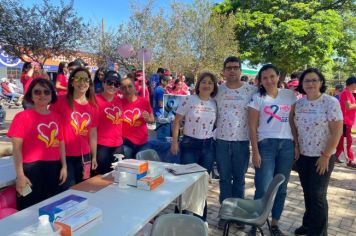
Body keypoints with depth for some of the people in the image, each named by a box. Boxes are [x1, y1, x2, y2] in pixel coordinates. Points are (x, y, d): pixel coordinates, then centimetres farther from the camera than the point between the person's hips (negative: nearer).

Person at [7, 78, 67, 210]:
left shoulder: (56, 117, 7)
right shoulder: (22, 117, -7)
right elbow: (17, 148, -8)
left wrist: (64, 166, 9)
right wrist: (20, 175, -13)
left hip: (54, 168, 5)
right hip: (31, 169, -5)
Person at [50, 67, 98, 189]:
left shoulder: (92, 106, 4)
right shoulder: (61, 101, -9)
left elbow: (93, 134, 8)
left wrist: (94, 157, 11)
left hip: (84, 156, 5)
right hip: (65, 155, -4)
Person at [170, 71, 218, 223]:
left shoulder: (215, 103, 4)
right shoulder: (188, 100, -7)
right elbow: (177, 121, -5)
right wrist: (174, 142, -9)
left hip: (208, 146, 4)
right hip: (190, 144, -3)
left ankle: (201, 218, 30)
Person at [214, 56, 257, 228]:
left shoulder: (252, 90, -3)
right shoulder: (218, 90, 2)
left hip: (242, 141, -1)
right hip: (222, 141, 1)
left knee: (239, 179, 12)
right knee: (224, 178, 11)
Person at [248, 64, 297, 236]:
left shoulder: (290, 95, 8)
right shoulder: (257, 98, -1)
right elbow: (252, 127, -4)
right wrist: (255, 152, -9)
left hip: (287, 145, 3)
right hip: (266, 145, -3)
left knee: (281, 188, 11)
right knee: (263, 189, -4)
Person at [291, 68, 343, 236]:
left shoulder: (331, 102, -11)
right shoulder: (299, 103, 3)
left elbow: (337, 131, -14)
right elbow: (294, 127, 12)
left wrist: (325, 156, -16)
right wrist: (295, 148, 3)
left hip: (322, 157, -5)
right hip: (303, 156, 5)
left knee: (317, 195, 1)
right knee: (307, 193, 15)